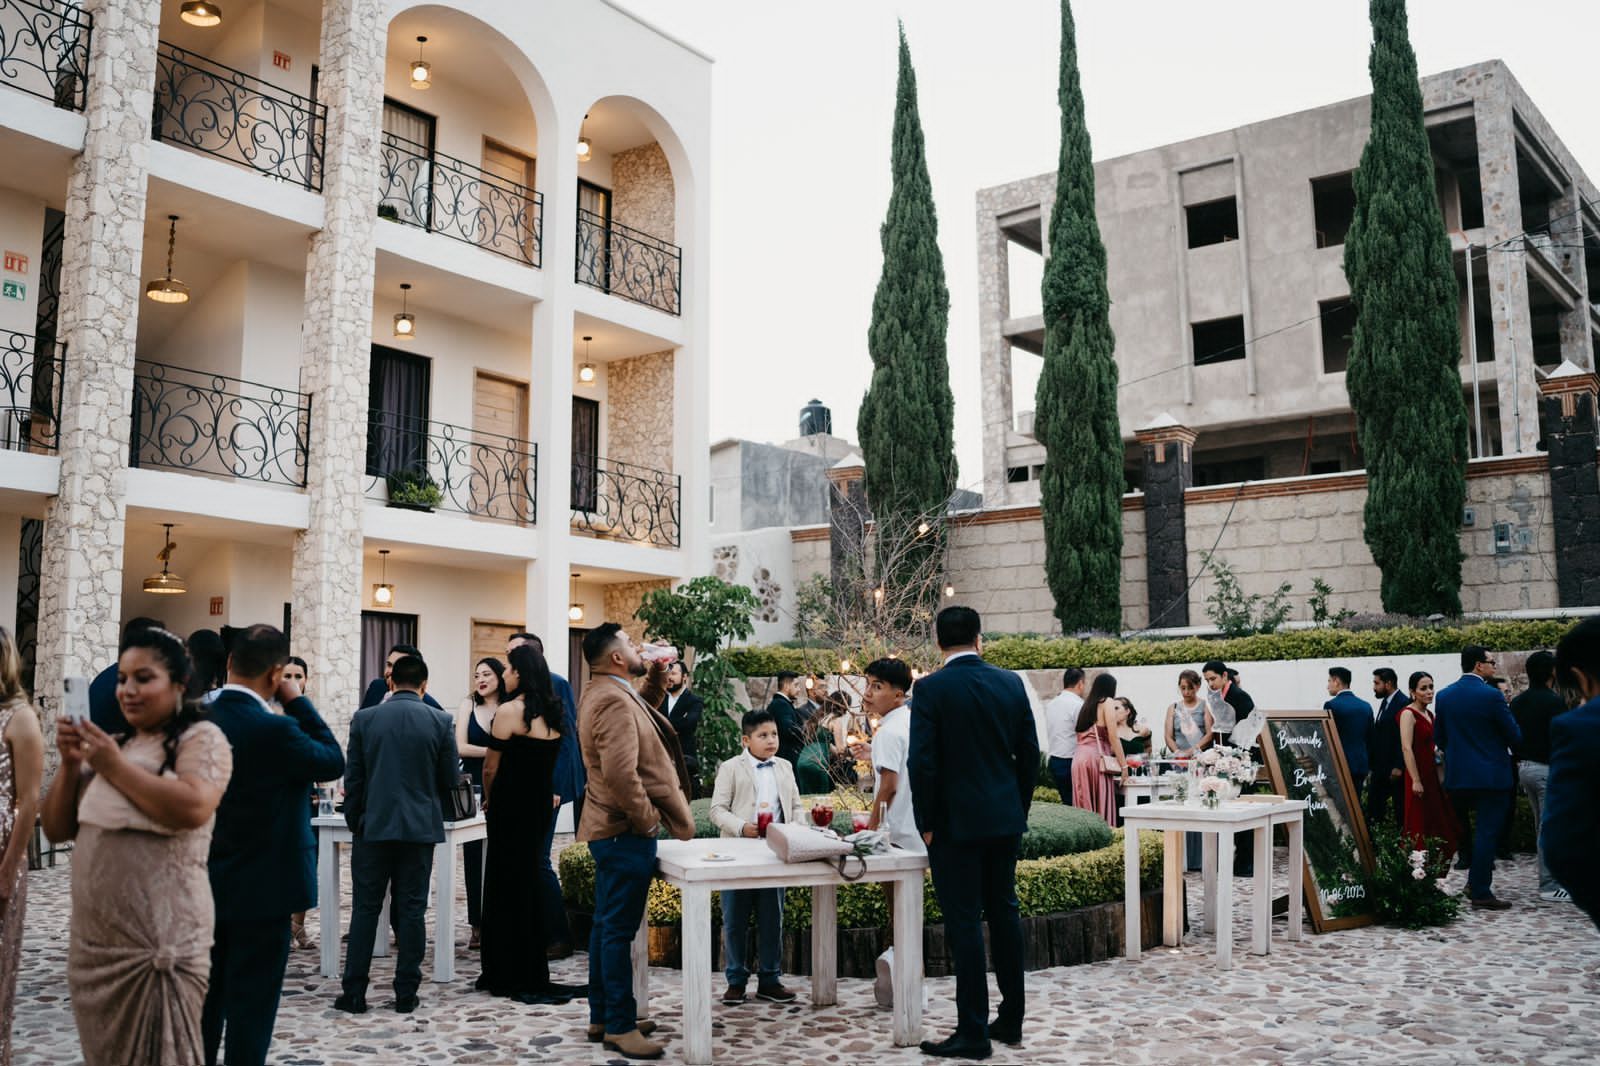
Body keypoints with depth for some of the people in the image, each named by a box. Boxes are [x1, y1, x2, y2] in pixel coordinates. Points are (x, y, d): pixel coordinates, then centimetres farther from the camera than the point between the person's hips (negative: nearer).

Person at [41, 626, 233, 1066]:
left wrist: (114, 766, -13)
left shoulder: (202, 738, -4)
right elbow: (56, 829, 15)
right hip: (91, 941, 7)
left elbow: (191, 808, -22)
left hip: (158, 942, -7)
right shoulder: (112, 745, 16)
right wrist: (70, 763, -1)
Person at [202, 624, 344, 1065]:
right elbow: (333, 761, -9)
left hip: (204, 888, 7)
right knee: (251, 1005, 4)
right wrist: (297, 701, -7)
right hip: (261, 889, -6)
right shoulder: (274, 730, -23)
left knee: (203, 1000, 17)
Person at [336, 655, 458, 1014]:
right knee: (411, 910, 5)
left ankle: (354, 993, 9)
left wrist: (354, 822, 12)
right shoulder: (440, 721, -3)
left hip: (373, 826, 0)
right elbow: (449, 779, 2)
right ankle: (406, 994, 9)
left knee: (365, 908, 7)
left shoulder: (364, 719, -2)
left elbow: (353, 779, 1)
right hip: (420, 827, 0)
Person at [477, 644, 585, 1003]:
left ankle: (509, 976, 11)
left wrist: (490, 800, 9)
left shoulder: (509, 711, -15)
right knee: (528, 885, 16)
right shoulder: (552, 713, 7)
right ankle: (531, 976, 22)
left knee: (506, 889, 4)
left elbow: (491, 767, -10)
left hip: (512, 808, -7)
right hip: (542, 805, 7)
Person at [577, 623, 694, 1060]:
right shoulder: (614, 701, -21)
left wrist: (656, 677, 15)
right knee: (619, 930, -3)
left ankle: (602, 1016, 26)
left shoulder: (606, 692, 13)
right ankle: (620, 1027, 4)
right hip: (626, 831, -11)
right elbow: (620, 773, -29)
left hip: (611, 828, 11)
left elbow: (644, 707, 32)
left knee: (608, 926, 16)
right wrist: (648, 819, -18)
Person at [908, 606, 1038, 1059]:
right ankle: (1010, 1020, 23)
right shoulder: (1011, 682, 3)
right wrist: (1019, 809, 16)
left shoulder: (930, 689, -11)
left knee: (965, 923, -1)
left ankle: (973, 1031, 4)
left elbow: (922, 762, -14)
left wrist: (926, 823, -4)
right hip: (1005, 819, 5)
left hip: (956, 822, -5)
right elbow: (1029, 753, 6)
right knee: (1004, 913, 14)